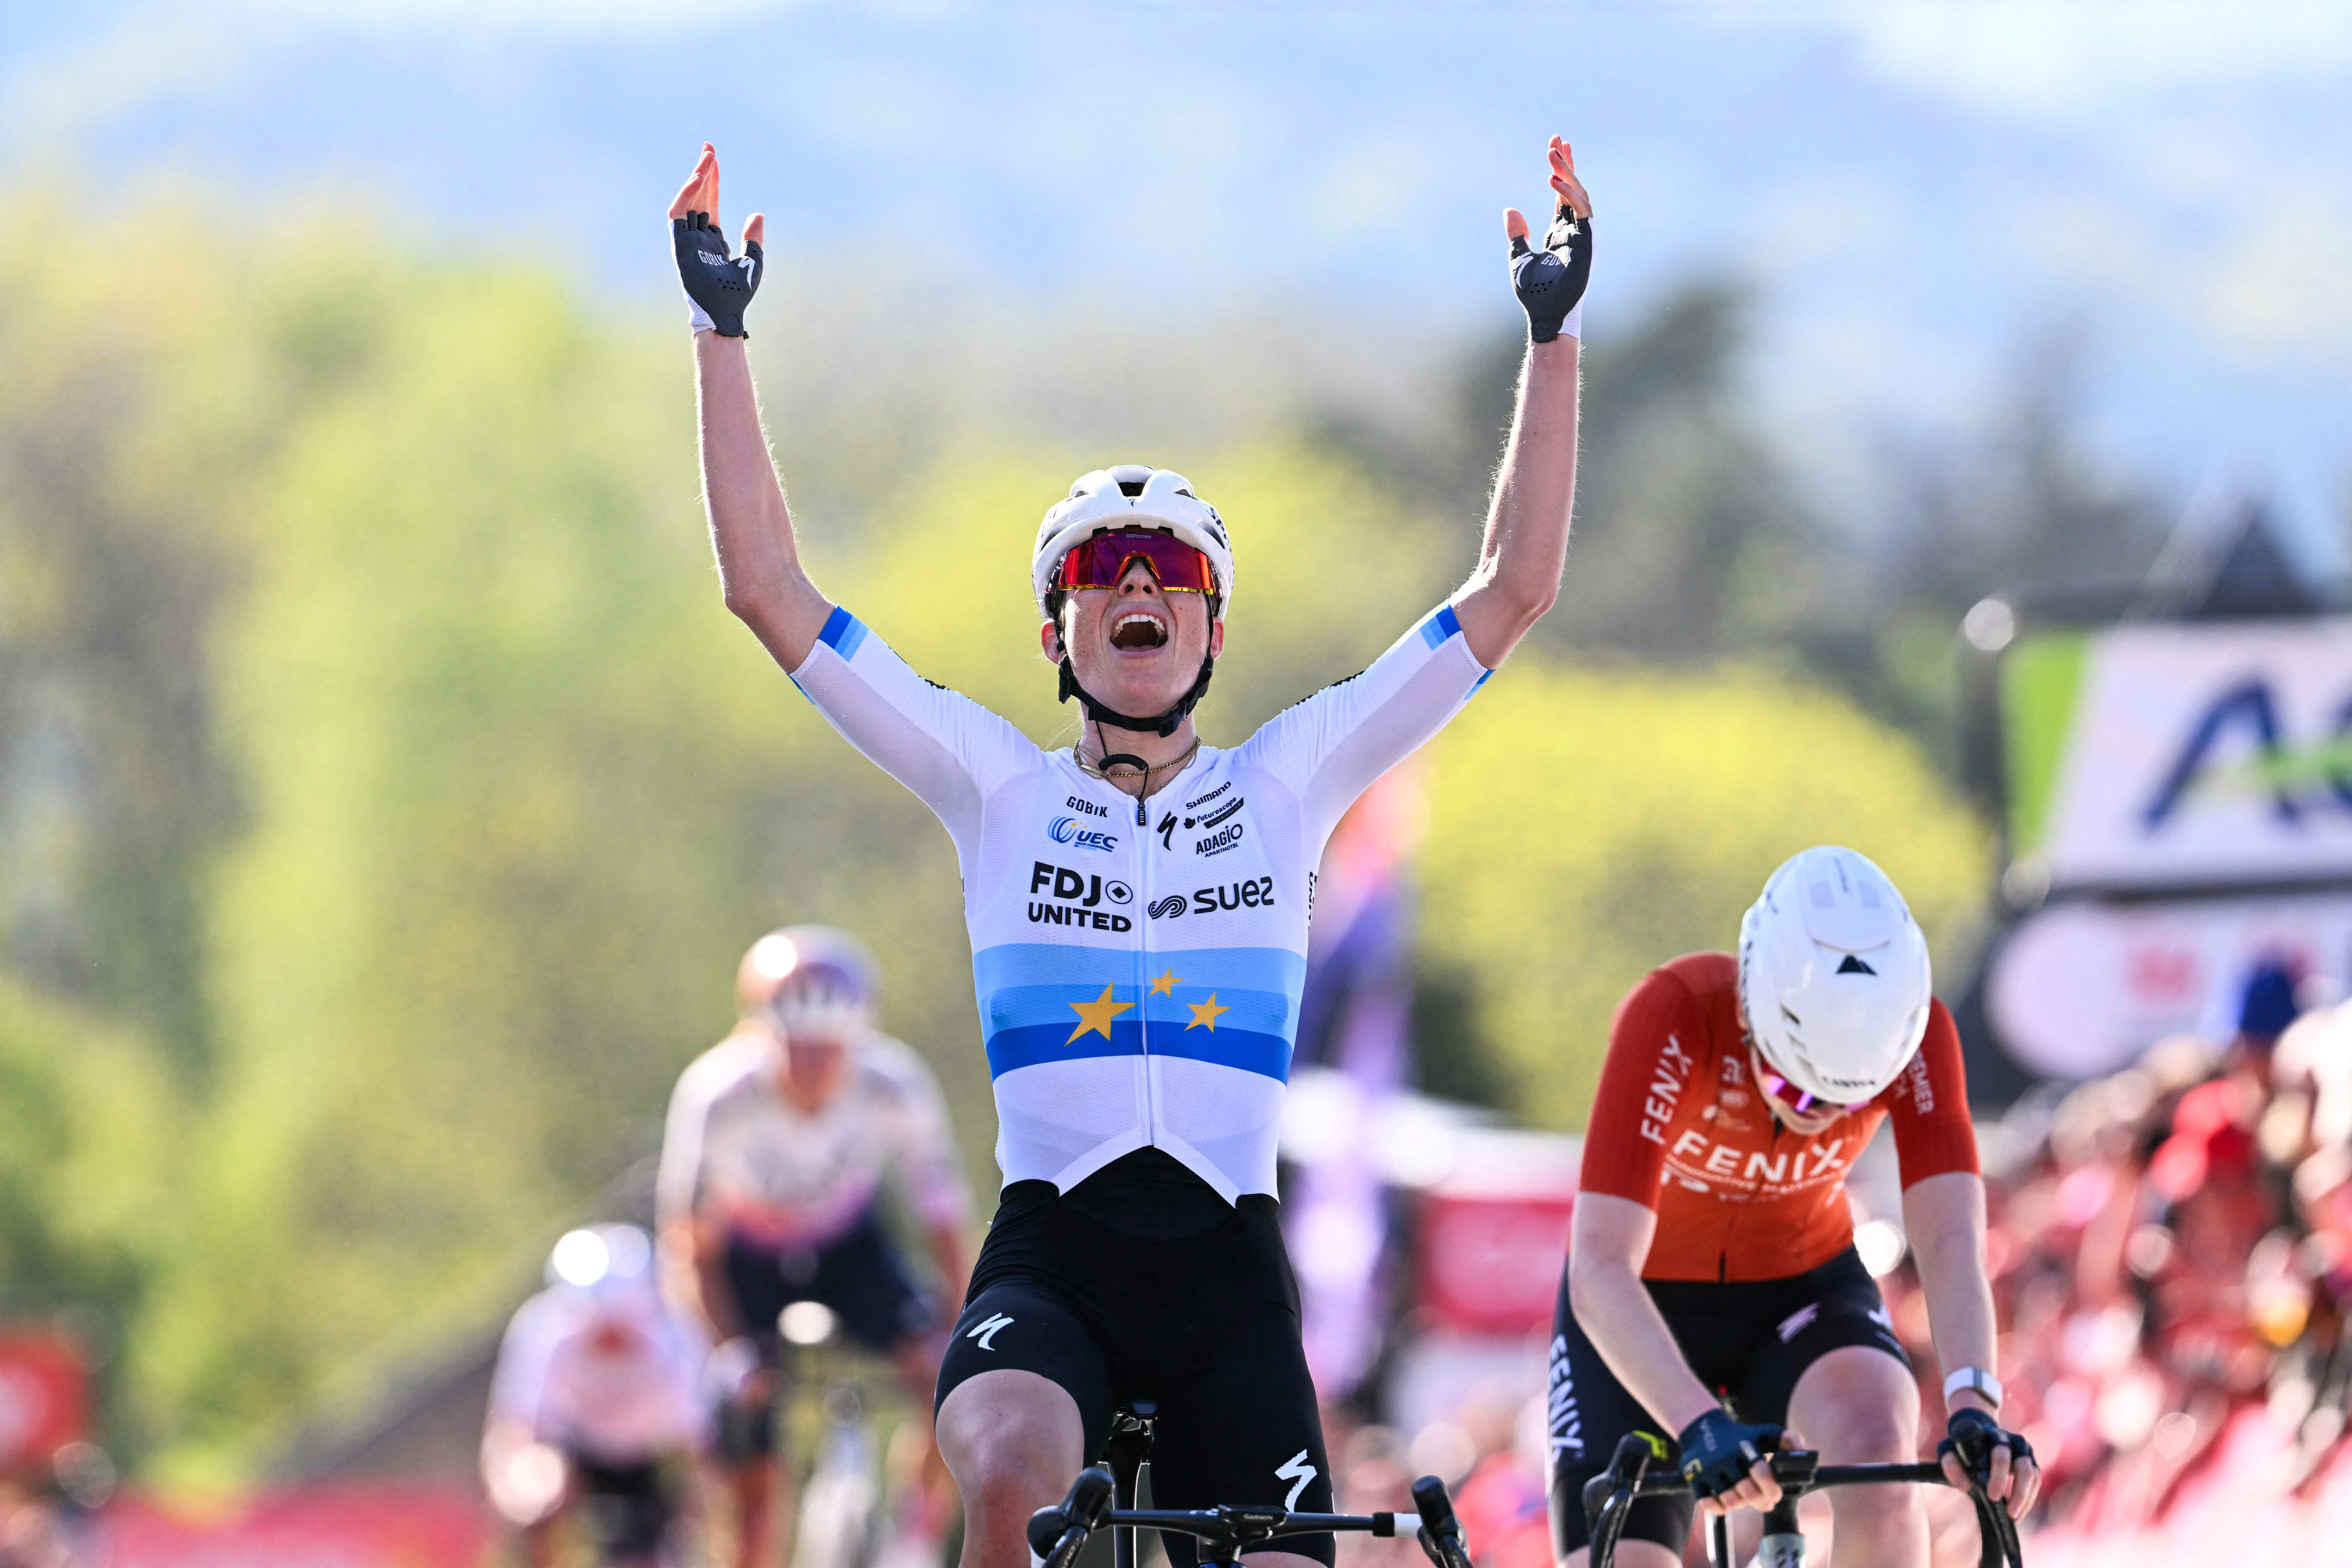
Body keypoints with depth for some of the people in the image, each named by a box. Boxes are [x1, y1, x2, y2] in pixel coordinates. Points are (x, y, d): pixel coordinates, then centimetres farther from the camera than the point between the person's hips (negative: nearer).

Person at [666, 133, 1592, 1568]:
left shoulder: (1285, 785, 11)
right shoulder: (1001, 790, 9)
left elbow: (1514, 591, 8)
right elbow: (768, 586, 5)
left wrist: (1555, 334, 3)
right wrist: (722, 333, 2)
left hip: (1228, 1268, 2)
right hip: (1052, 1255, -2)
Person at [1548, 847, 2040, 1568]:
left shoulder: (1916, 1038, -25)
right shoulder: (1672, 1017, -33)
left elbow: (1952, 1245, -32)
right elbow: (1601, 1272, -40)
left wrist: (1974, 1404, -52)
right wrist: (1702, 1429, -55)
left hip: (1805, 1291, 1)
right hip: (1651, 1306, -1)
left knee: (1880, 1450, -32)